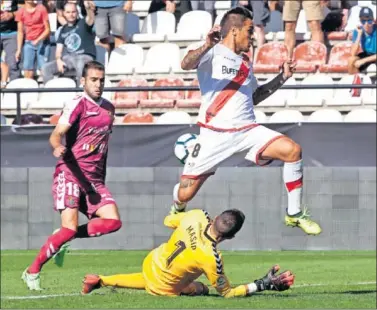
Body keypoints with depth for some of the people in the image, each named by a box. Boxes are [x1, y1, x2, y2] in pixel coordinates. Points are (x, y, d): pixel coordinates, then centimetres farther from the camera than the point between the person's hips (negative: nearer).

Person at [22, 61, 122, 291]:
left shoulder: (109, 109, 16)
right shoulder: (78, 104, -6)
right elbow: (56, 135, -15)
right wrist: (57, 147, -38)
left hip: (94, 178, 7)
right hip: (70, 174, -7)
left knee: (113, 221, -13)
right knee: (70, 227, -18)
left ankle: (62, 240, 4)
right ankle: (32, 272, -2)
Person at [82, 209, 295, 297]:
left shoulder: (197, 215, -23)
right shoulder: (211, 258, -37)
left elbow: (168, 221, 0)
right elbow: (227, 293, -22)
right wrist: (262, 285, -28)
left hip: (151, 261, 5)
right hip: (163, 289, -5)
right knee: (200, 289, 26)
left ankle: (100, 281, 38)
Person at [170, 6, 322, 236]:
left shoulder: (245, 62, 19)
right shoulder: (214, 53, -2)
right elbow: (186, 64, -23)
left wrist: (282, 78, 23)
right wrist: (208, 46, -40)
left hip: (247, 130, 5)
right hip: (215, 135, -5)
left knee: (292, 150, -18)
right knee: (185, 194, -3)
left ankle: (295, 214, -6)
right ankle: (178, 209, 37)